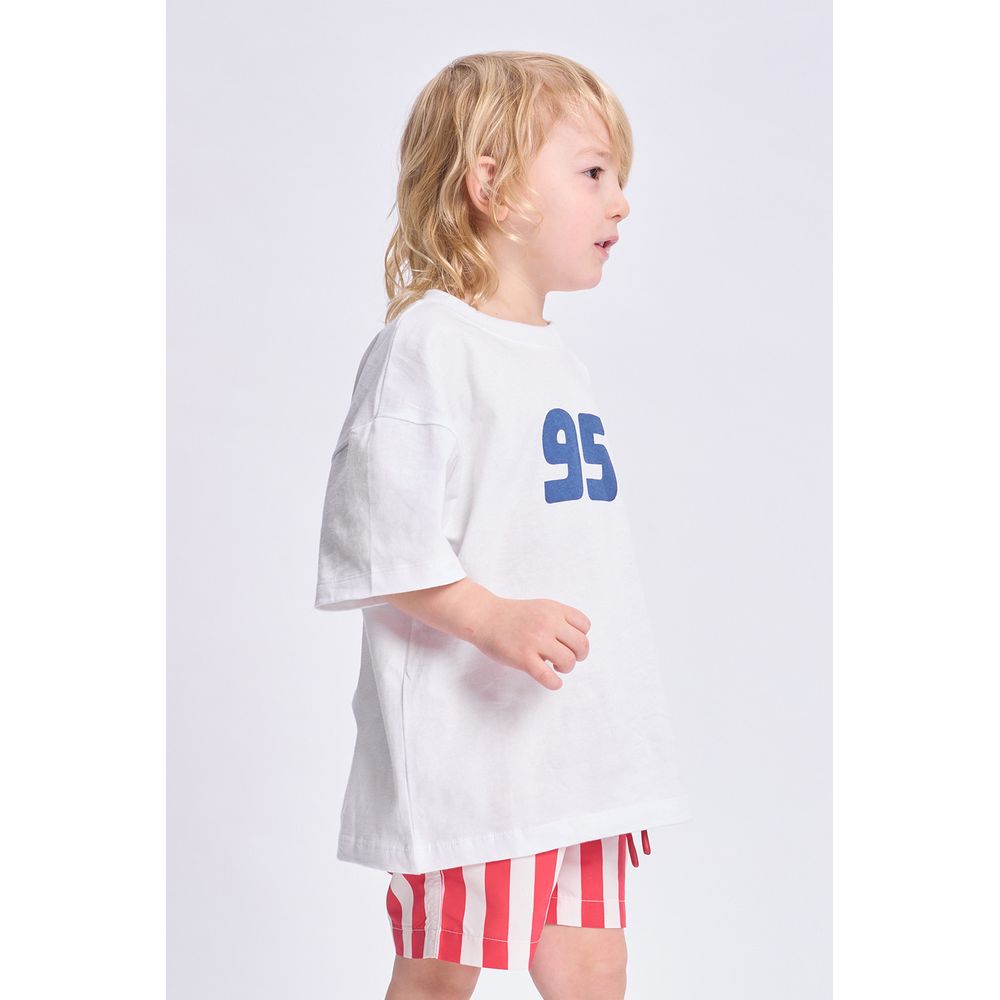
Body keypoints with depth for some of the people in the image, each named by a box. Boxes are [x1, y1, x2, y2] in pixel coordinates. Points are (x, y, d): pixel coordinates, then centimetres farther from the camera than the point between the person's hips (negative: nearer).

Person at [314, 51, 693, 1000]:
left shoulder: (573, 360, 18)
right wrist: (497, 620, -26)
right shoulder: (427, 342, -9)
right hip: (467, 742, -7)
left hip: (583, 740, 8)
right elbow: (376, 528, -17)